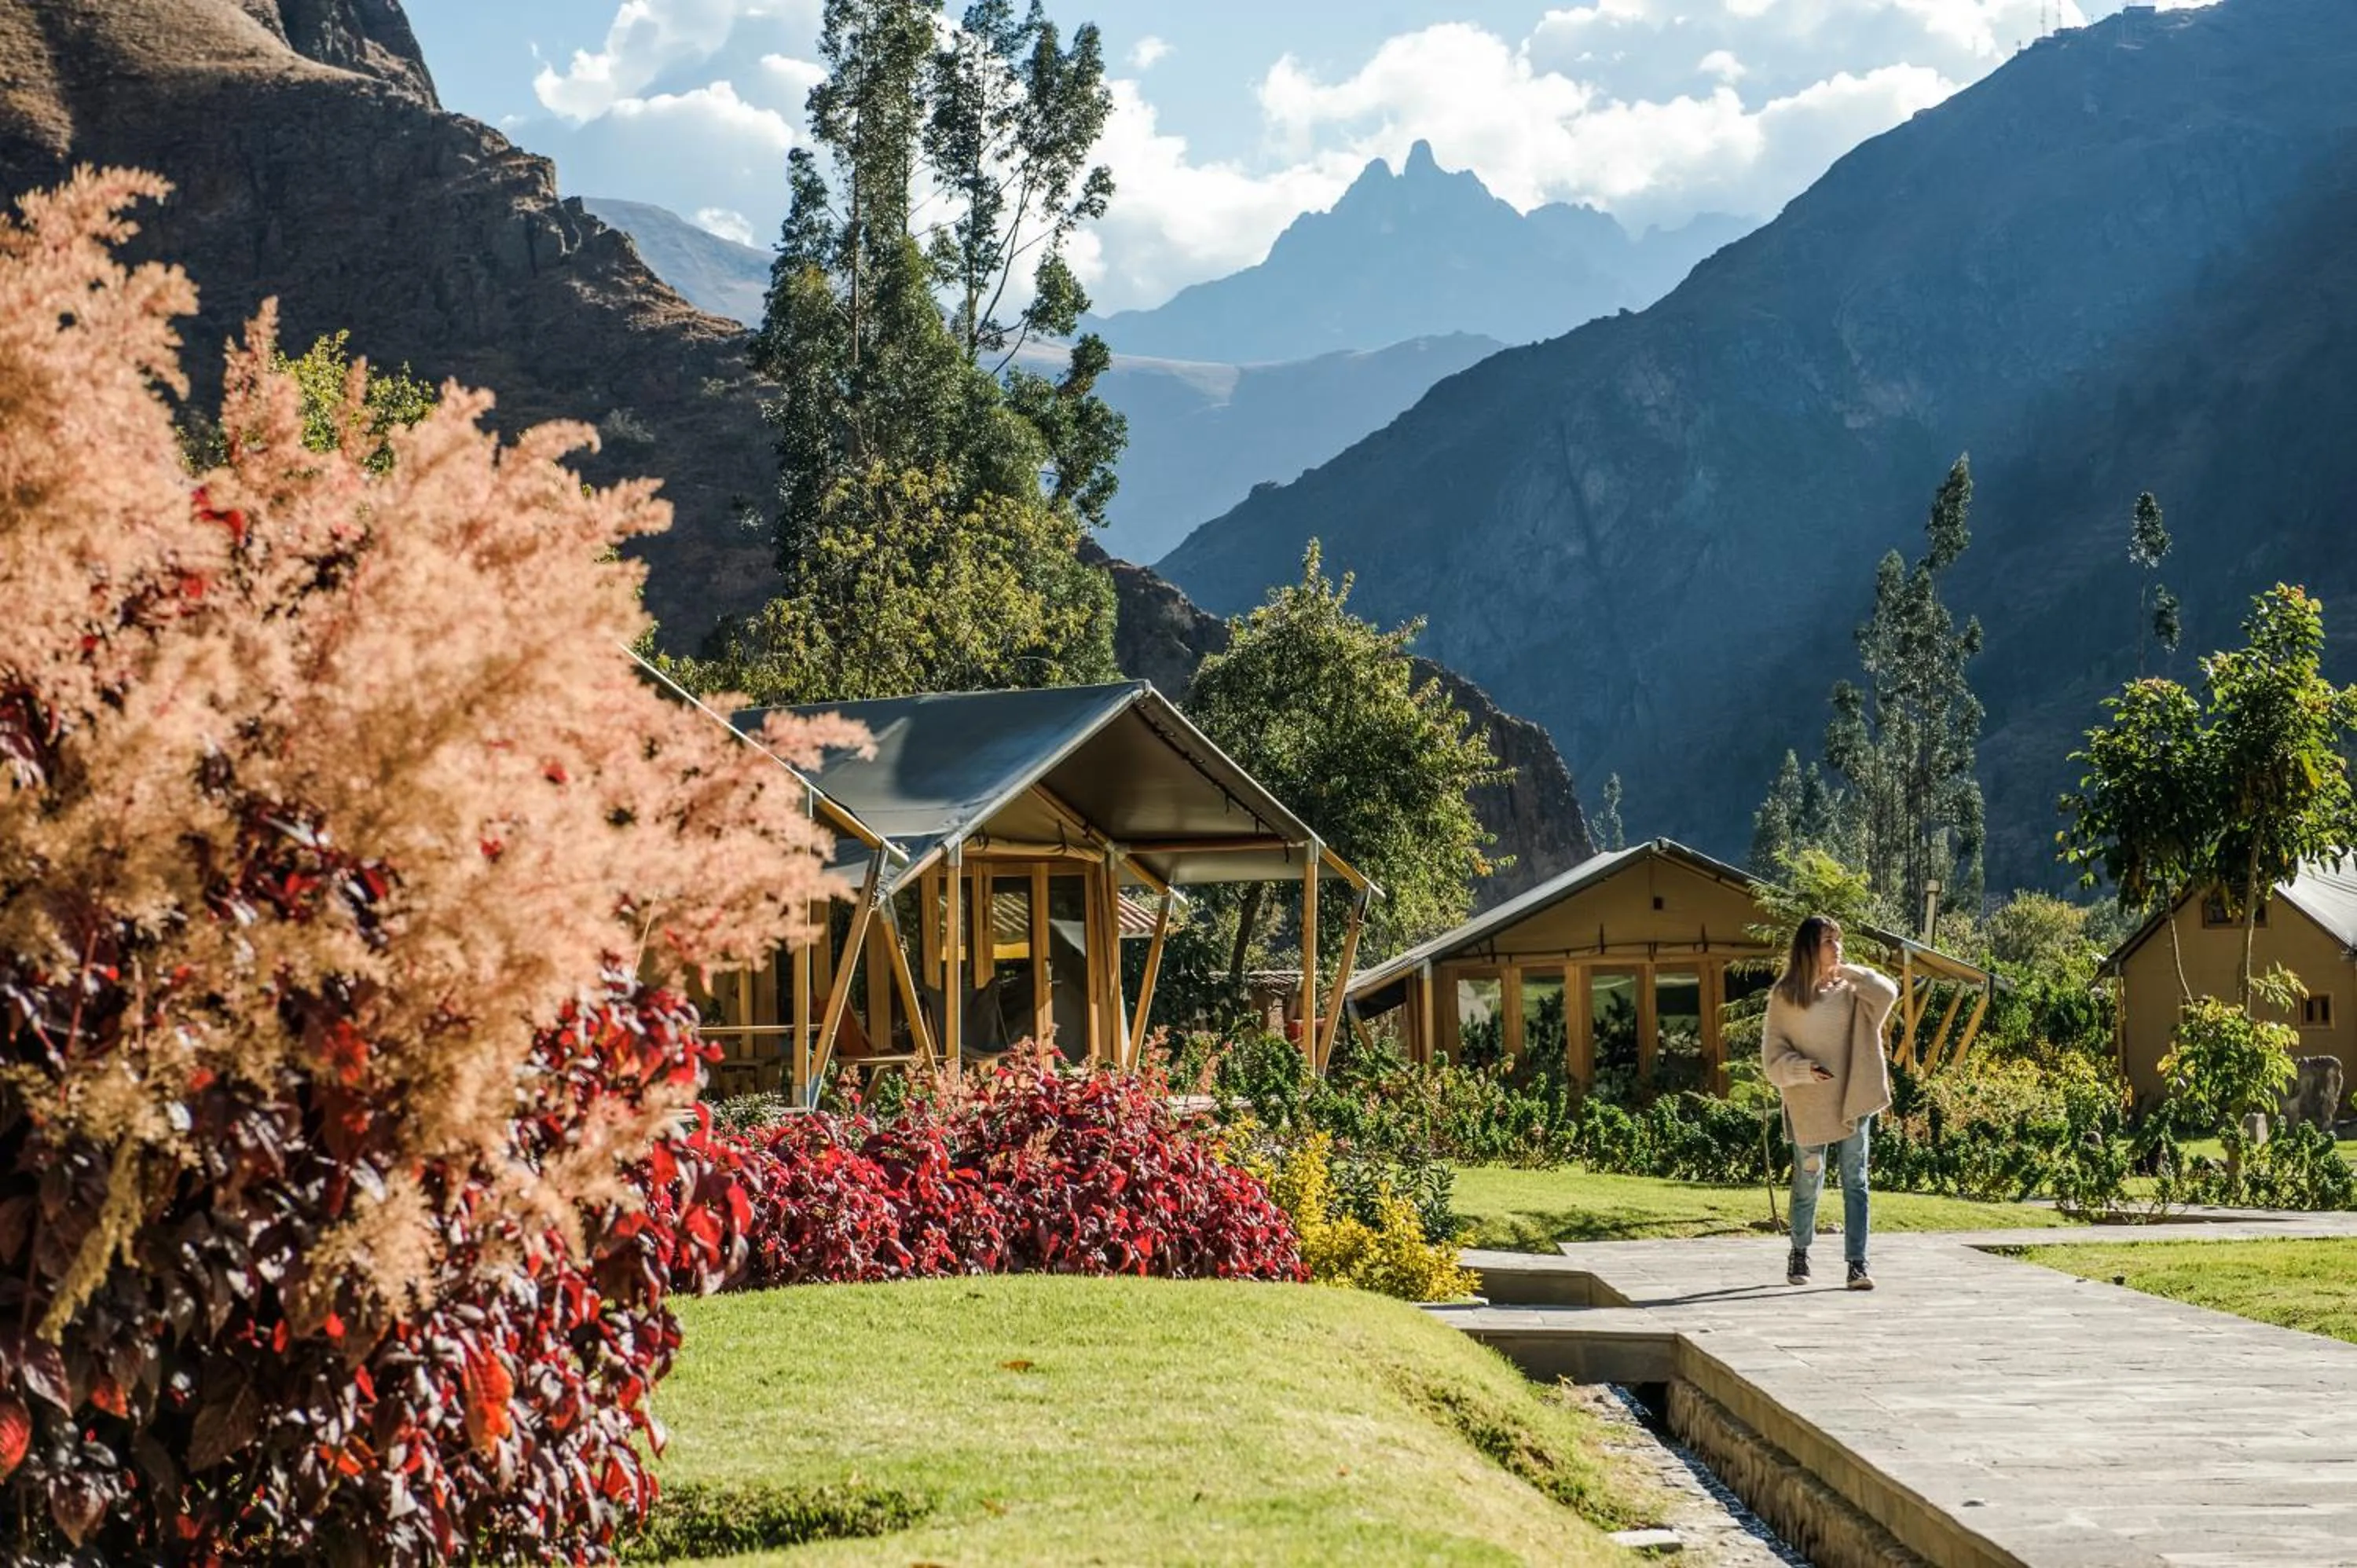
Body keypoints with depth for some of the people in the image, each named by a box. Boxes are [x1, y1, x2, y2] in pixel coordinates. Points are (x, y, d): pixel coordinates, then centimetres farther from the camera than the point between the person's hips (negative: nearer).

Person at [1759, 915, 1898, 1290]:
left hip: (1852, 1102, 1)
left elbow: (1887, 994, -17)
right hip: (1807, 1107, -1)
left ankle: (1857, 1263, -1)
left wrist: (1848, 971, -10)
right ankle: (1799, 1255, 30)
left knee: (1855, 1183, -2)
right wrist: (1806, 1069, -18)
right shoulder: (1785, 996, -3)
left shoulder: (1850, 990, 2)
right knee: (1807, 1185, 8)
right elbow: (1773, 1056, -2)